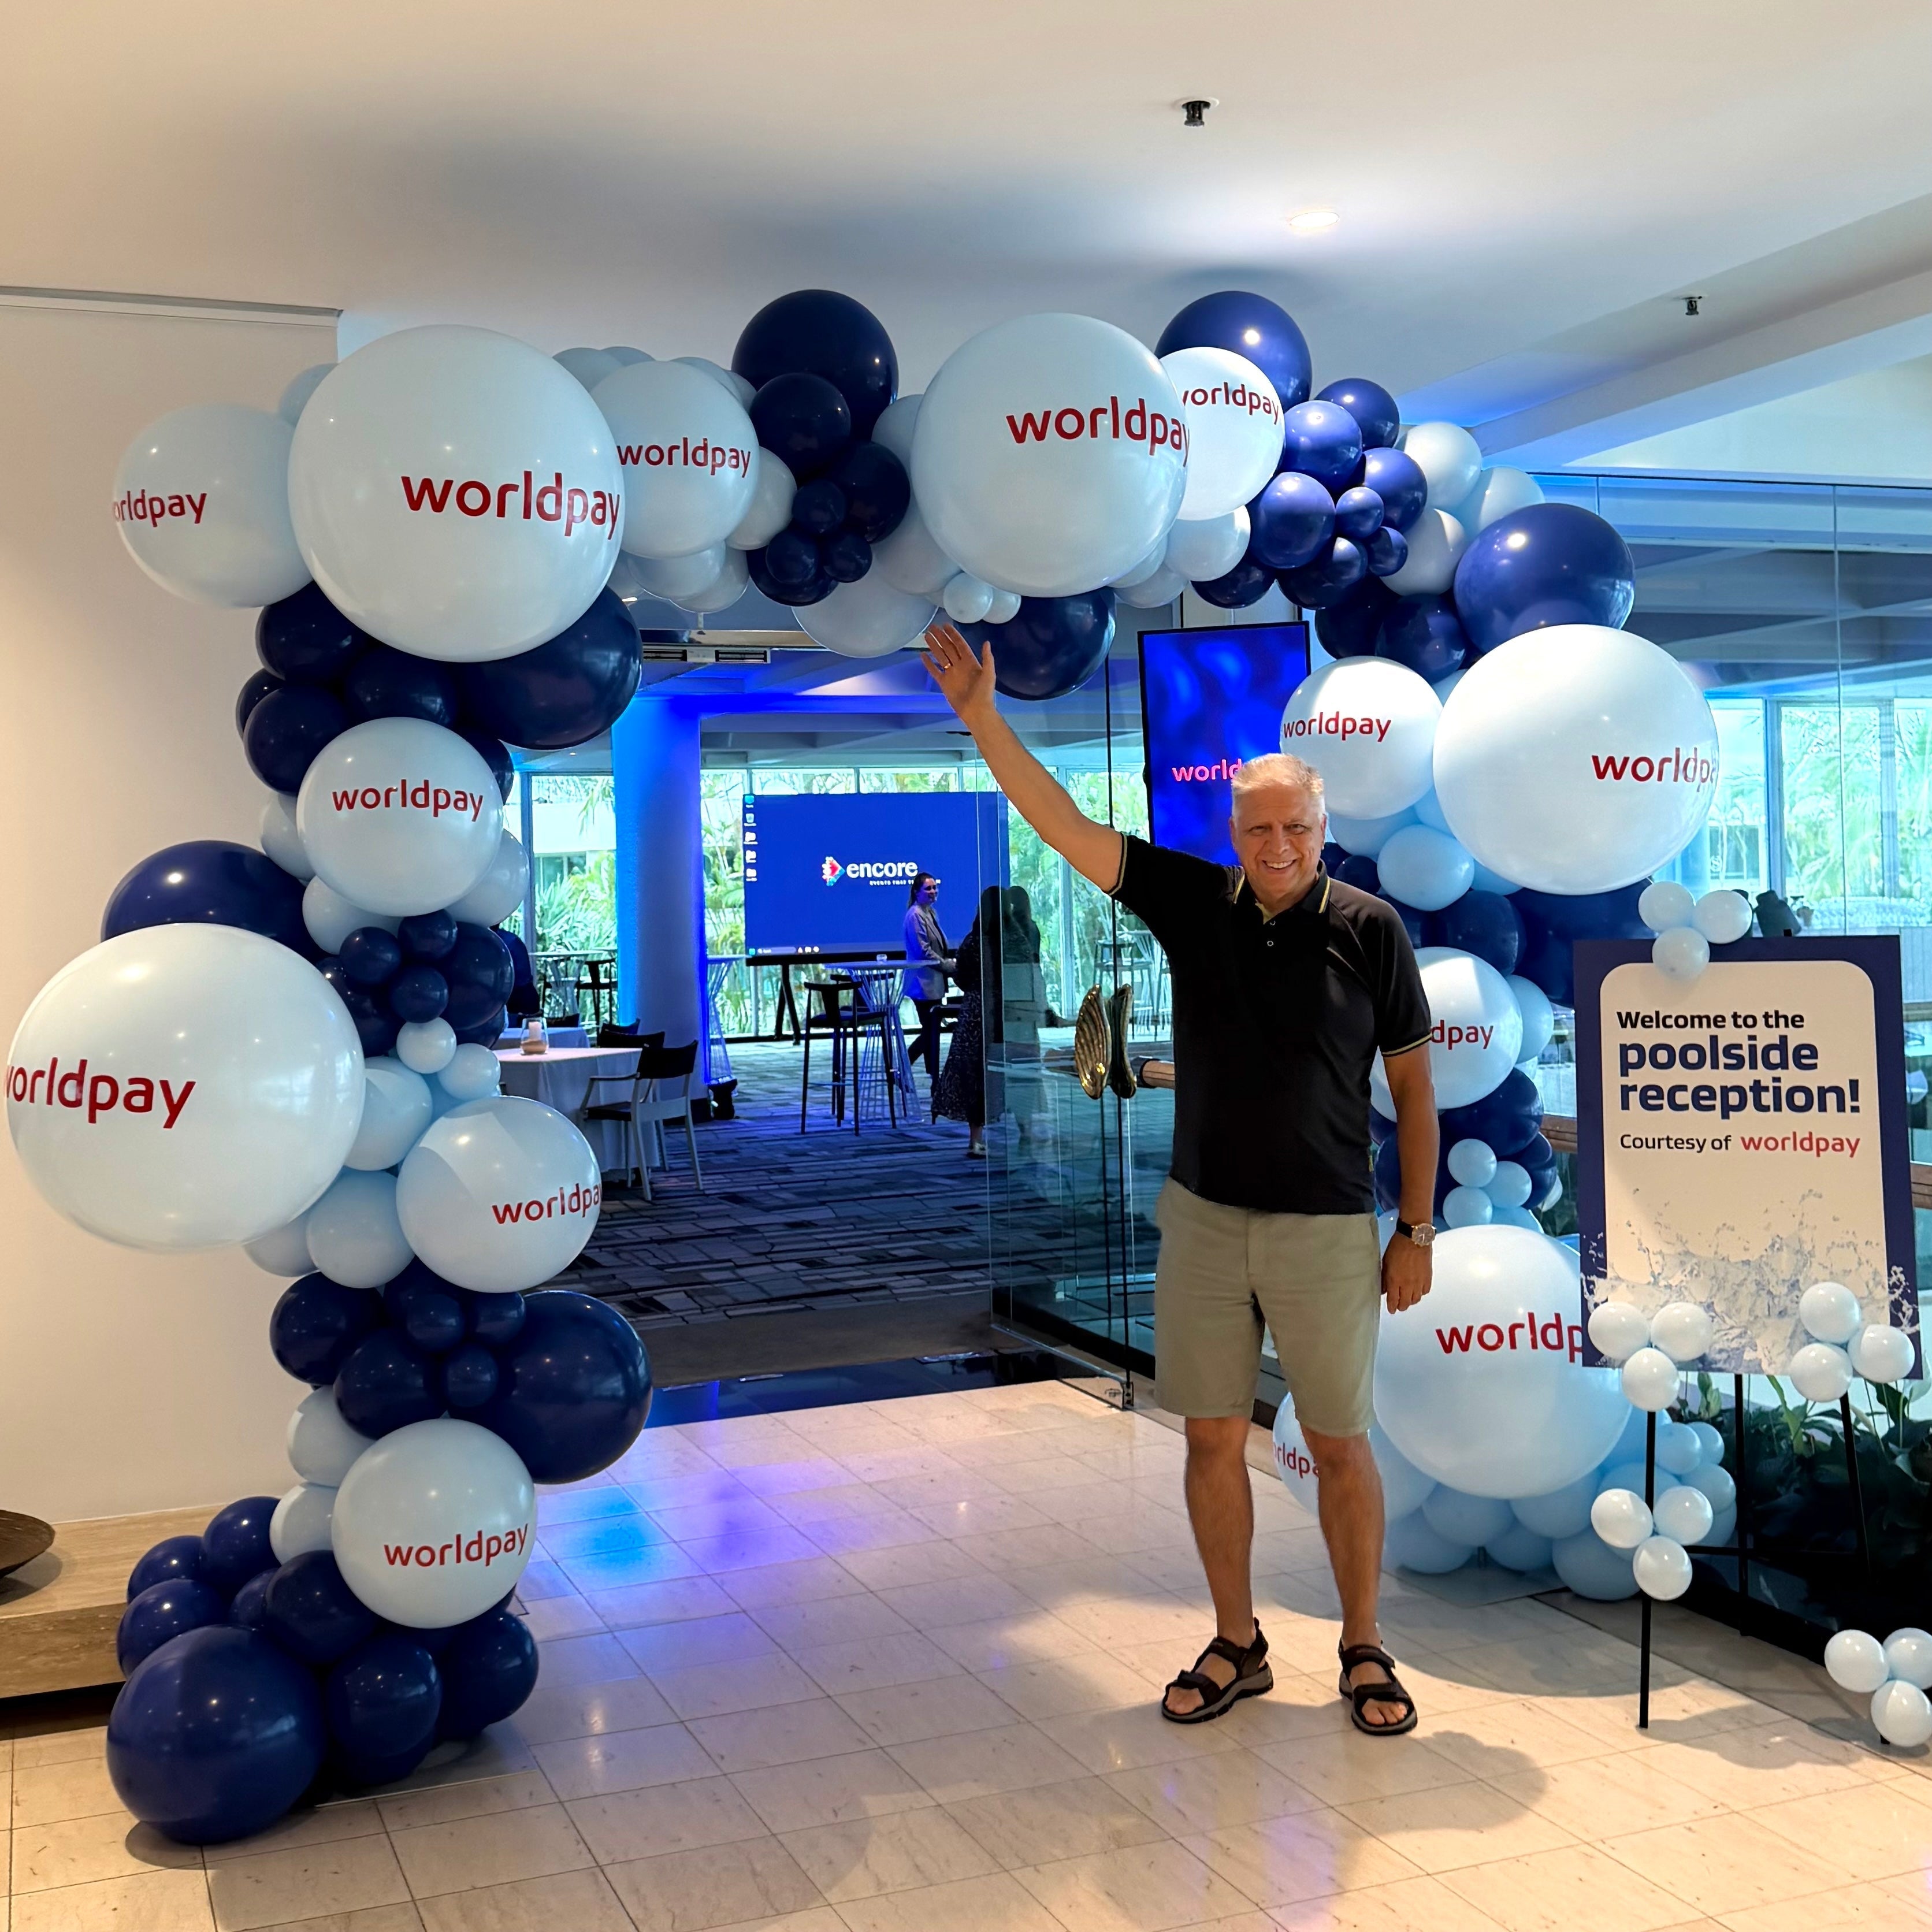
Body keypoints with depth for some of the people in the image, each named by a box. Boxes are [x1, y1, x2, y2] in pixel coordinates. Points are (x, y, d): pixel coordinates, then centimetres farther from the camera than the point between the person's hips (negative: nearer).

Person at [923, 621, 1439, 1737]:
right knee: (1214, 1436, 10)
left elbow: (1413, 1083, -2)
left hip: (1324, 1228, -3)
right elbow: (1065, 825, -5)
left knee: (1341, 1444, 6)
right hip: (1203, 1219, 3)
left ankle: (1366, 1651, 24)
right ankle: (1237, 1646, 25)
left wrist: (1418, 1229, -4)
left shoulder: (1370, 928, -6)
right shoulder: (1194, 903, -1)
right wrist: (982, 715, -14)